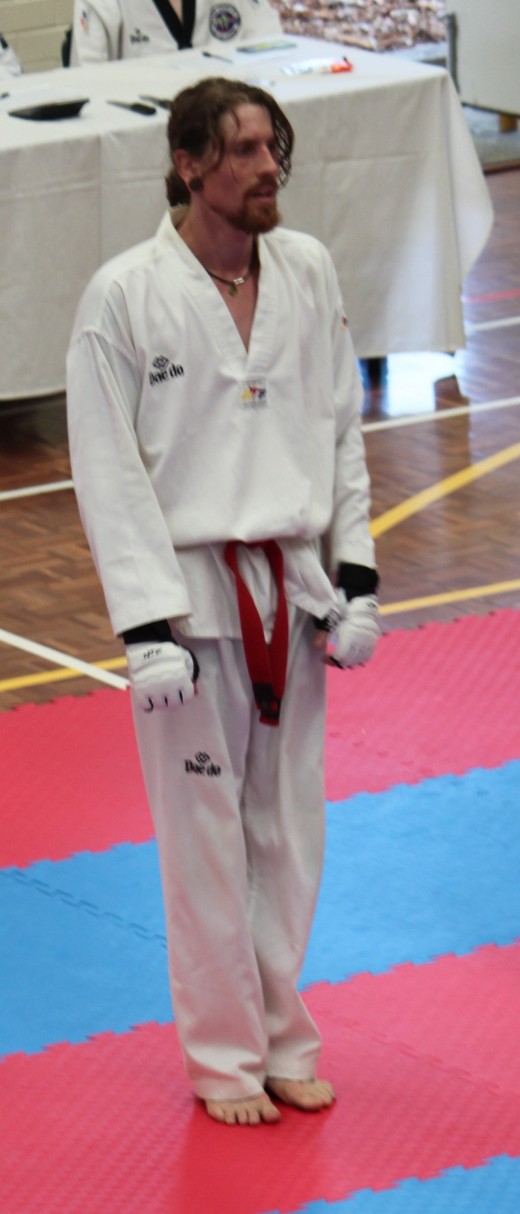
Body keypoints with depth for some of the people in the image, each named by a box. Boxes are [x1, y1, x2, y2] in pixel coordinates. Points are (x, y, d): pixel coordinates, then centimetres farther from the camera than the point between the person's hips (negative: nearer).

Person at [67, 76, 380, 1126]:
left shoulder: (307, 272, 3)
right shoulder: (125, 295, -11)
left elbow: (341, 428, 10)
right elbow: (107, 471, -10)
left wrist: (355, 580, 6)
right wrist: (146, 626, -14)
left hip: (293, 587, 4)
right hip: (191, 592, -4)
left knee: (288, 827, 11)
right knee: (206, 833, 3)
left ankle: (284, 1039, 26)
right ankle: (225, 1057, 17)